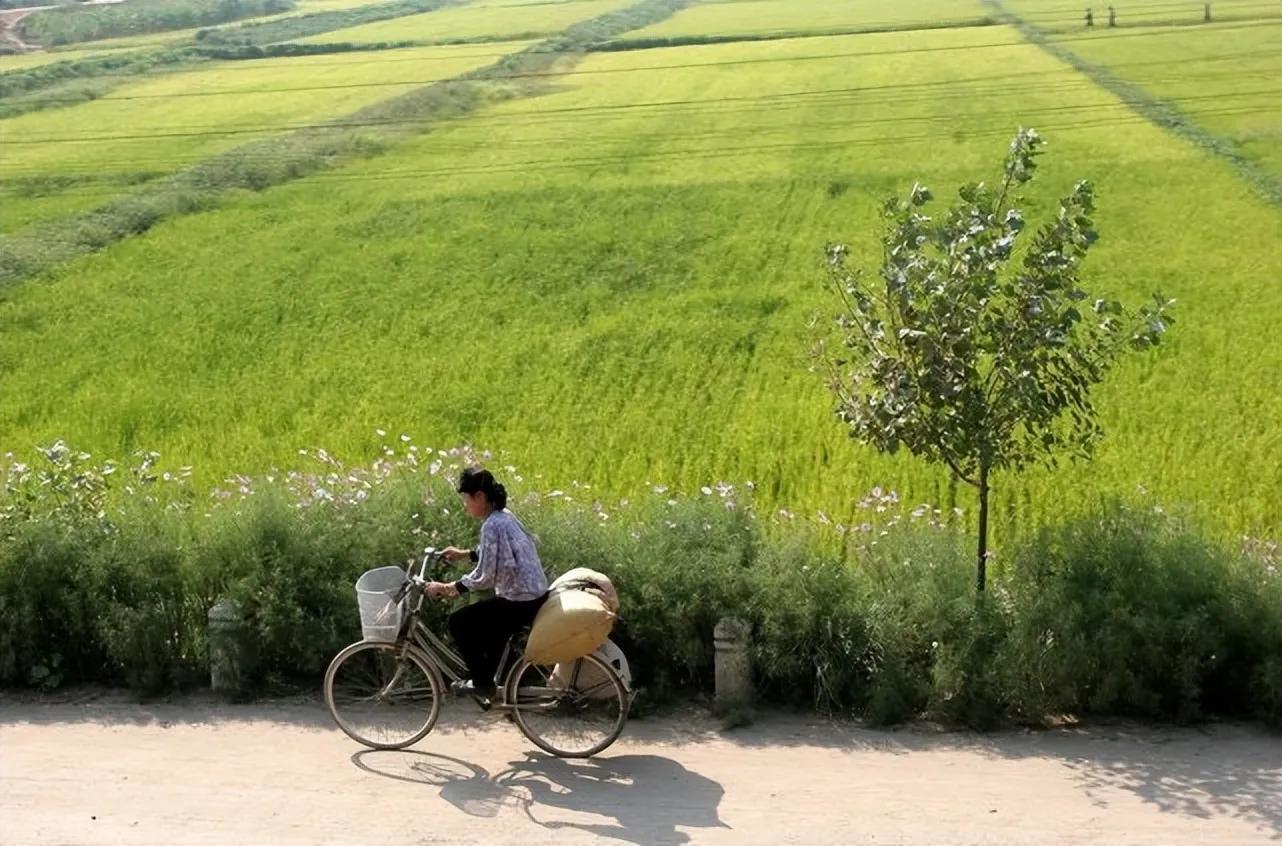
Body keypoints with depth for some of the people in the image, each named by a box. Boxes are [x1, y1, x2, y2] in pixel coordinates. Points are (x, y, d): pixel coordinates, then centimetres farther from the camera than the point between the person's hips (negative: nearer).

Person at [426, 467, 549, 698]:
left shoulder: (492, 526, -21)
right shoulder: (505, 515, 8)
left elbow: (484, 577, -21)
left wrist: (447, 588, -13)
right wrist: (464, 554, 29)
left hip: (520, 603, -9)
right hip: (537, 595, 9)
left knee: (458, 622, 1)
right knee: (489, 623, 31)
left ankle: (481, 683, 10)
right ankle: (488, 681, 37)